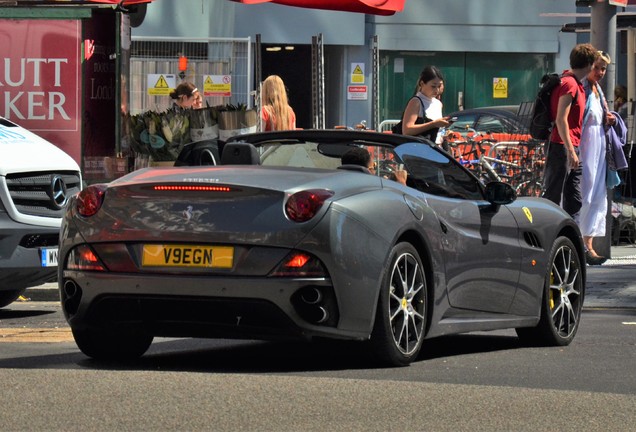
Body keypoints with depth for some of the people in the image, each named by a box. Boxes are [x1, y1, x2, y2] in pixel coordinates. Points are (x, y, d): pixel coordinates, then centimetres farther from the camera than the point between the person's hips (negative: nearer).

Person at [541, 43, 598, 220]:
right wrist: (571, 151, -23)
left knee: (574, 199, 11)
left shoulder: (576, 84, 16)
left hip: (573, 147, 10)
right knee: (552, 196, -8)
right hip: (562, 147, -10)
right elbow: (561, 119, -21)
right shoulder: (569, 84, -15)